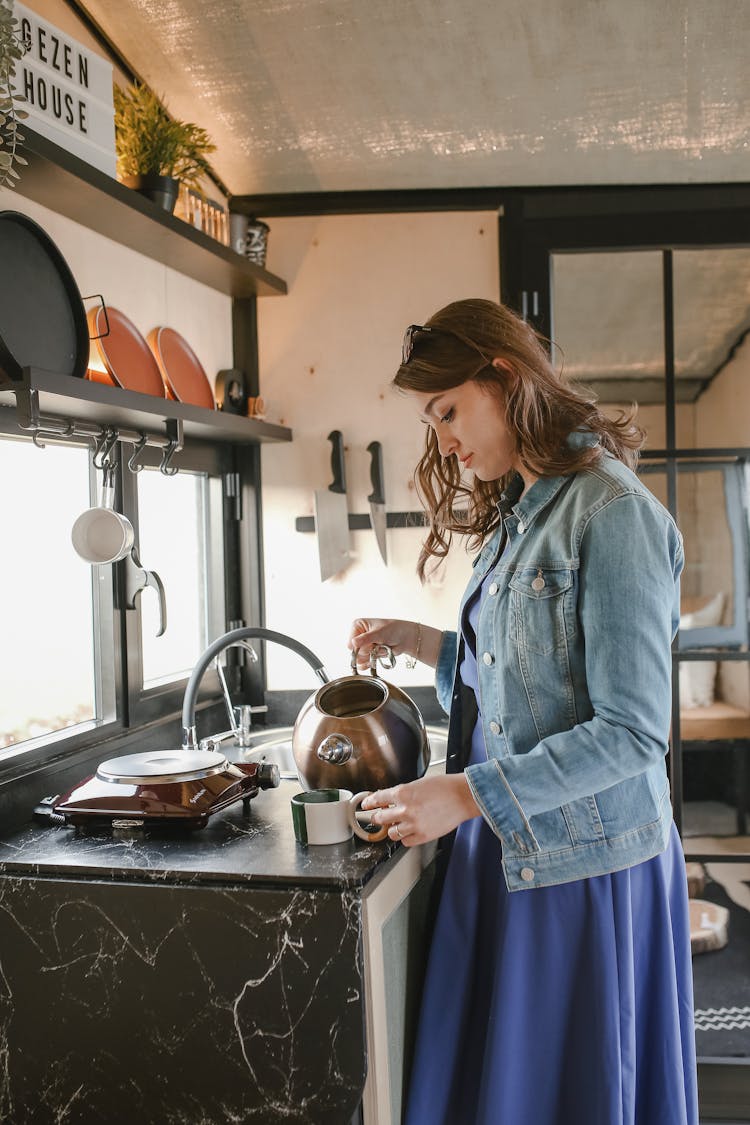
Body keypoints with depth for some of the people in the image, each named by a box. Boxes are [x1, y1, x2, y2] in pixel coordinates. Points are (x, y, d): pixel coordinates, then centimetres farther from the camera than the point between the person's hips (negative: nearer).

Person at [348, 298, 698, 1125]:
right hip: (503, 854, 8)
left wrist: (468, 796, -23)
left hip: (582, 864, -8)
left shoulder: (611, 513, -16)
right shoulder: (517, 515, 12)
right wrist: (418, 642, 5)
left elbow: (632, 730, -21)